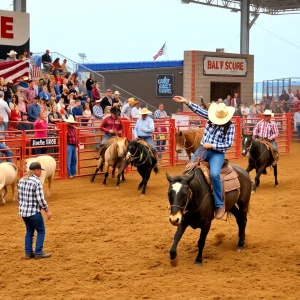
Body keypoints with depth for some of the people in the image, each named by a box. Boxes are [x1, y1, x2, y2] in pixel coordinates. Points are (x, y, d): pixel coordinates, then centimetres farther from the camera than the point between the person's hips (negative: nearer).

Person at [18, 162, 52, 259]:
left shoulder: (21, 180, 6)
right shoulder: (37, 182, -18)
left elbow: (19, 197, 13)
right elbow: (40, 199, -19)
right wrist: (47, 210, -8)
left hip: (23, 211, 8)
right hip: (34, 212, -8)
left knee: (29, 231, 18)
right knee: (41, 231, 8)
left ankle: (28, 253, 19)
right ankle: (38, 253, 9)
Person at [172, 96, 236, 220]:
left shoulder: (230, 126, -9)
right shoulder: (211, 117, 3)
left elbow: (228, 144, -11)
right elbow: (199, 110, 0)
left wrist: (211, 145, -17)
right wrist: (186, 101, -12)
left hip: (217, 153, -6)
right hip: (203, 149, 6)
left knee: (214, 174, -29)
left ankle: (220, 206, -20)